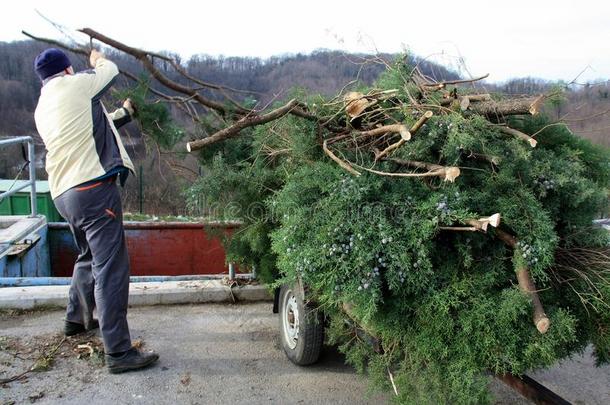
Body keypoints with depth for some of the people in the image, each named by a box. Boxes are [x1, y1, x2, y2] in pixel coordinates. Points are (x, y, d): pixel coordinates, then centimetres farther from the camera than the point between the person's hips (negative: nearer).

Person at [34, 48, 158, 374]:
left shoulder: (42, 109, 20)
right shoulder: (74, 85, -2)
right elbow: (111, 71, 16)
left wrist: (125, 112, 36)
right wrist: (96, 59, 37)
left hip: (65, 194, 9)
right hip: (94, 188, -9)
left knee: (89, 257, 27)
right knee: (110, 267, -9)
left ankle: (77, 319, 44)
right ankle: (118, 352, -8)